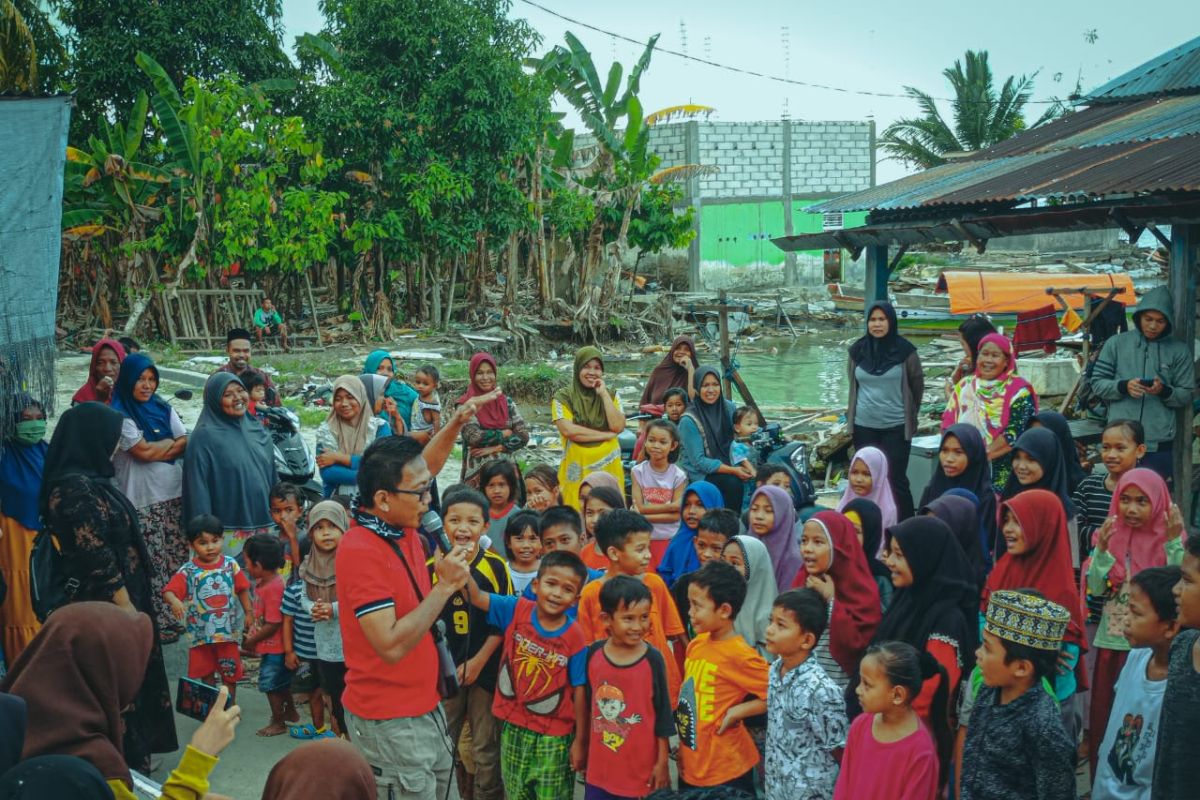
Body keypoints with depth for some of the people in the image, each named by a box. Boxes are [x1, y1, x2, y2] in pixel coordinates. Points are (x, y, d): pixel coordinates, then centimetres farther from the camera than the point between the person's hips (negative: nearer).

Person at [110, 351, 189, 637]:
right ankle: (161, 623, 3)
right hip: (143, 501, -6)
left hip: (175, 495, 6)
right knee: (154, 565, -4)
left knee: (179, 558, 7)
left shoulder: (162, 408, 12)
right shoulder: (120, 415, -6)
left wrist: (156, 449, -11)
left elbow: (186, 443, 5)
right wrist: (172, 442, -2)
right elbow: (143, 451, -16)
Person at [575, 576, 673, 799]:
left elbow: (663, 714, -5)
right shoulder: (593, 654, -5)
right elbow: (585, 702, 7)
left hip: (642, 767, -2)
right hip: (599, 767, 3)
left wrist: (662, 762, -3)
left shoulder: (653, 660, -12)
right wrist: (581, 746, 13)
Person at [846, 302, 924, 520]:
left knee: (896, 479, -3)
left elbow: (917, 386, 4)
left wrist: (909, 416, 12)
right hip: (863, 426, 3)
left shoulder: (905, 351, -6)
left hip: (896, 427, -3)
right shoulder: (858, 350, 2)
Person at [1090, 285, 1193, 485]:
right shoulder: (1117, 344, 4)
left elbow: (1187, 396, 5)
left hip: (1160, 442, 0)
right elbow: (1097, 383, 5)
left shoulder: (1179, 350, 4)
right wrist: (1123, 386, -14)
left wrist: (1165, 391, -15)